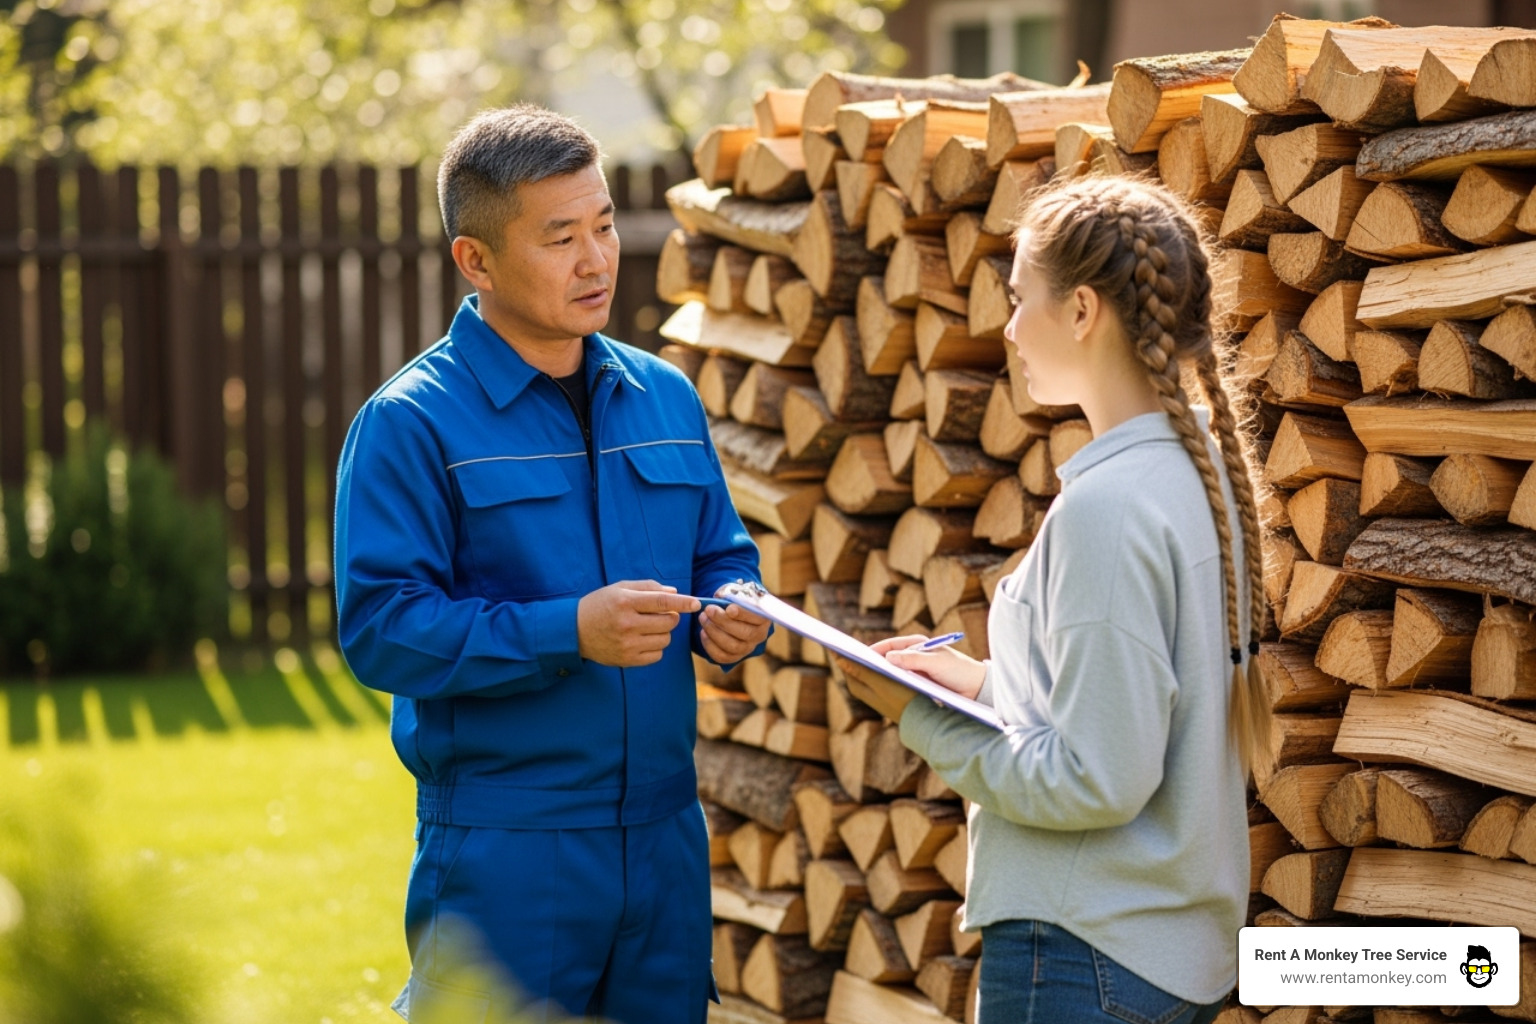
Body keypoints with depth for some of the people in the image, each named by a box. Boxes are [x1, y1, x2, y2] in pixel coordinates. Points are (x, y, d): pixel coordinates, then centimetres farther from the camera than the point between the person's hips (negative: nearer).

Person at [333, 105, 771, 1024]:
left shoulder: (665, 397, 11)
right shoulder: (411, 422, -8)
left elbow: (723, 557, 20)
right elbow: (379, 627, -15)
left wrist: (732, 618, -4)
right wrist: (568, 632, -23)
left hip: (665, 840, 6)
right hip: (503, 854, -6)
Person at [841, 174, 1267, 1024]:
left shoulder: (1107, 506, -20)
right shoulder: (1200, 469, 8)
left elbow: (1098, 780, -21)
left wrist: (927, 720, -11)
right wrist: (987, 683, 8)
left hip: (1088, 955, -9)